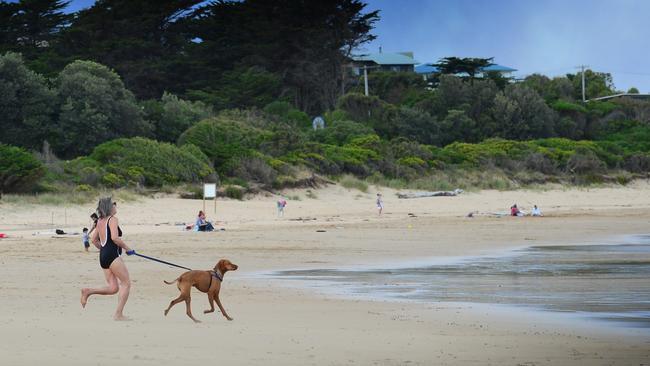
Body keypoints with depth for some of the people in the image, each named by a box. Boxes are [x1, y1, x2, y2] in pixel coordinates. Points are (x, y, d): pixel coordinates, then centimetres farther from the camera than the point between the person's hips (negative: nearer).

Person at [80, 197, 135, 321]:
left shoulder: (100, 221, 17)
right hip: (112, 255, -9)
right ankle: (119, 314, -7)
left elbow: (93, 240, 21)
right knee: (126, 283, -2)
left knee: (113, 288, 11)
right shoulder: (113, 219, -8)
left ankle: (88, 292, -2)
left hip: (103, 256, 9)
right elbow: (115, 238, -21)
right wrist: (127, 249, -9)